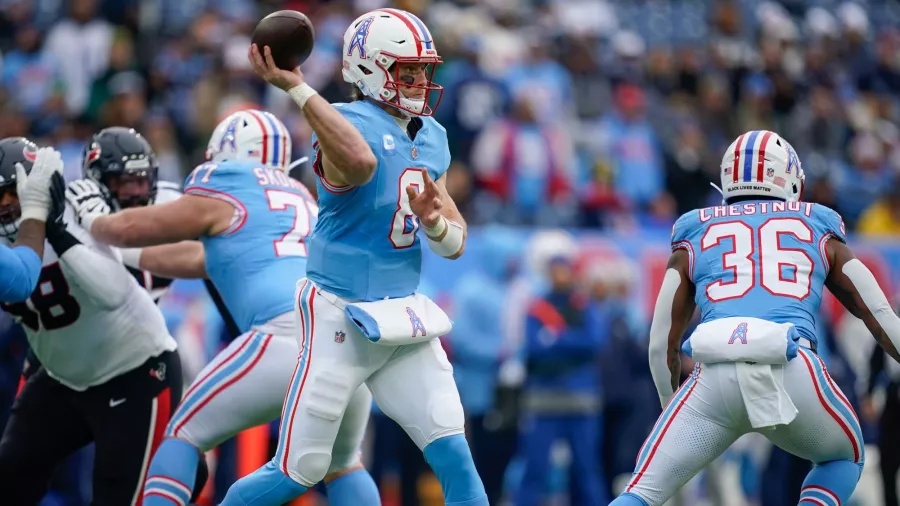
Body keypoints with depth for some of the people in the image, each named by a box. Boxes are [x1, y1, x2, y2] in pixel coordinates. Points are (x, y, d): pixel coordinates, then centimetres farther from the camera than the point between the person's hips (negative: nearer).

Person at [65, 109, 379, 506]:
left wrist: (94, 219, 46)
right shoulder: (300, 198, 32)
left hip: (290, 336, -6)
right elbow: (208, 257, 44)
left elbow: (130, 229, 23)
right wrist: (122, 257, 54)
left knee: (185, 435, 9)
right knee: (342, 463, 27)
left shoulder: (225, 194, 12)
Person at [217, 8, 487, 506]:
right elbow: (359, 162, -43)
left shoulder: (431, 138, 9)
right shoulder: (349, 124, -16)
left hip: (402, 316, 7)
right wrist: (296, 88, -41)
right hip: (340, 320, -7)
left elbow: (455, 244, 11)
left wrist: (435, 222, -11)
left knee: (454, 456, -1)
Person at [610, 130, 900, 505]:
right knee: (844, 458, 29)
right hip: (793, 369, 0)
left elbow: (662, 344, 24)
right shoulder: (819, 229, 26)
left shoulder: (694, 235, 26)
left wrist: (671, 408, 37)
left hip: (715, 375, 0)